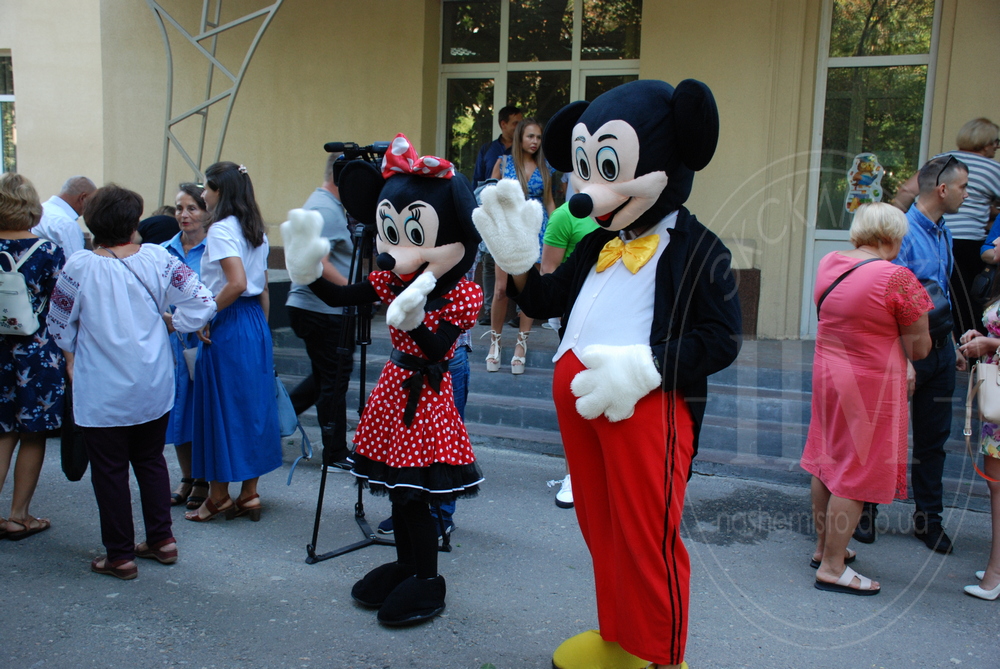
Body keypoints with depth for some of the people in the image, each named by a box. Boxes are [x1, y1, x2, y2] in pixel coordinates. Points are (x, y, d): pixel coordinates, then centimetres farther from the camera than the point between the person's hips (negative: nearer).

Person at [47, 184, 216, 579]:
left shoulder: (79, 268, -13)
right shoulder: (158, 259, -7)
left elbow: (59, 328, -2)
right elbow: (203, 305, -8)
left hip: (102, 391, -3)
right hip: (154, 386, 4)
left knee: (109, 470, 8)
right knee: (151, 460, 19)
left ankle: (120, 555, 16)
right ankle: (161, 539, 26)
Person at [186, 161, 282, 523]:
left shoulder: (220, 230, -13)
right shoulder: (257, 231, 13)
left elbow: (236, 283, -24)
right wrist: (260, 326, 18)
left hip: (227, 325, -8)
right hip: (256, 322, 9)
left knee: (220, 408, 1)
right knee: (252, 405, 11)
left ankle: (218, 497, 11)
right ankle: (249, 494, 16)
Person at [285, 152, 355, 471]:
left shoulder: (324, 204, 17)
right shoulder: (326, 210, -17)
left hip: (308, 308, 10)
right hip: (324, 312, -10)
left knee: (324, 376, 19)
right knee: (334, 381, -1)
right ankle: (336, 455, 9)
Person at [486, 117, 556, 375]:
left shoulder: (544, 168, 8)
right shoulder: (503, 163, 3)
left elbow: (549, 201, 13)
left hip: (536, 230, 2)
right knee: (501, 288, -7)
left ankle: (521, 344, 9)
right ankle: (495, 341, 8)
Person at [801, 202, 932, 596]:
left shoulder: (828, 264, 1)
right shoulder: (898, 278, -18)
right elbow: (918, 349, -12)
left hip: (827, 372, 7)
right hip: (871, 386, -7)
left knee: (827, 462, 18)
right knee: (857, 474, 3)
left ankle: (824, 546, 33)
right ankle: (831, 567, 11)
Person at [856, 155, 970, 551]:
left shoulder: (942, 233, 11)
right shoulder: (903, 233, -16)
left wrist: (953, 346, 20)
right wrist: (903, 360, -23)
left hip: (939, 348, 8)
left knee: (934, 437, 12)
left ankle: (928, 518, 23)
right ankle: (866, 511, 19)